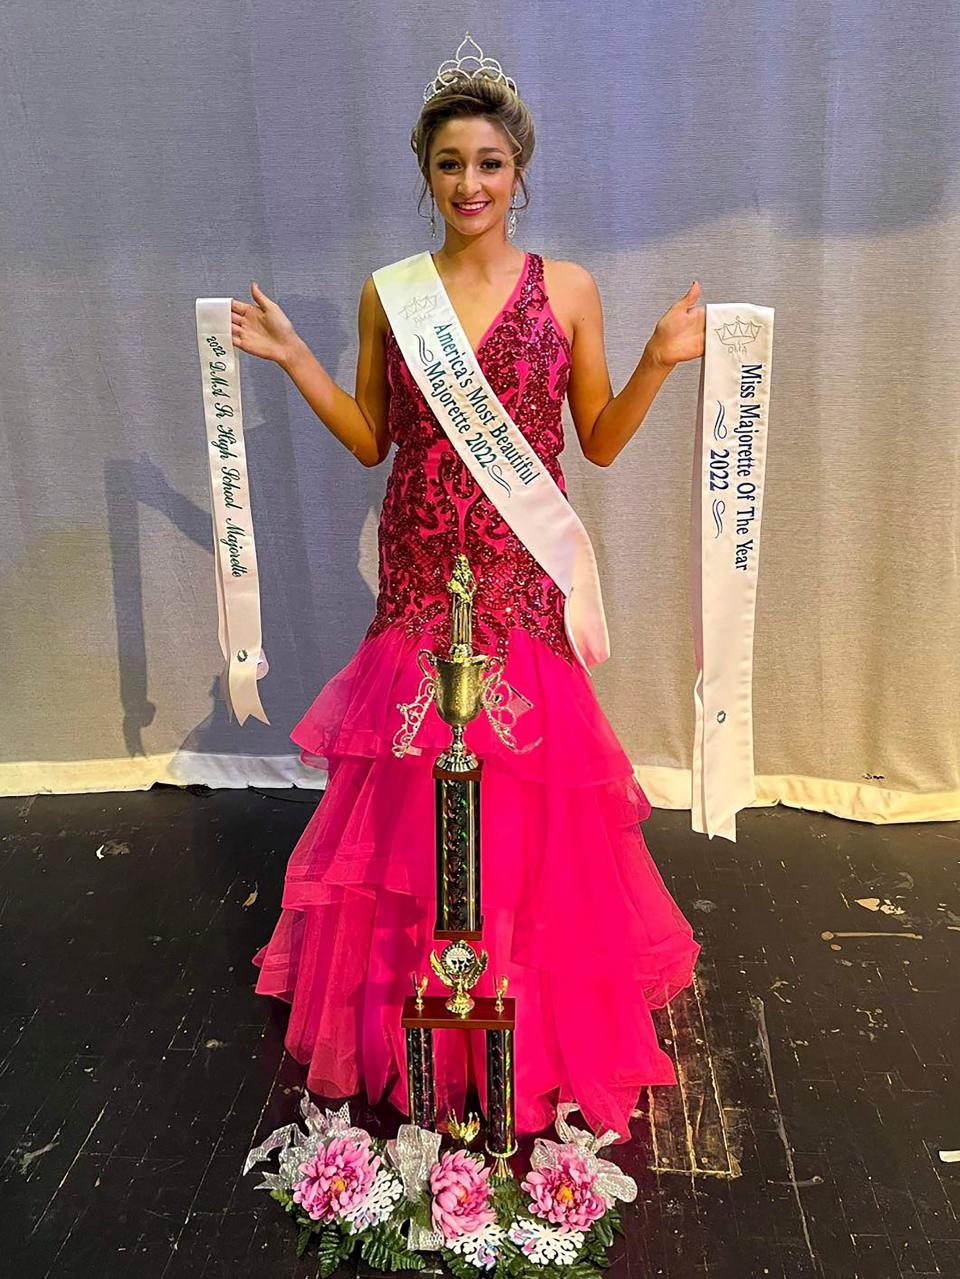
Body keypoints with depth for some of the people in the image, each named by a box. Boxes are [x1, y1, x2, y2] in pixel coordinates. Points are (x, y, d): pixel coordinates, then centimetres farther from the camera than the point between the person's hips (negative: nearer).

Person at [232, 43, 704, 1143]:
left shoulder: (567, 290, 3)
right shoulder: (387, 295, 7)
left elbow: (601, 442, 5)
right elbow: (372, 441, 10)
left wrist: (659, 362, -9)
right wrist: (291, 358, 3)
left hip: (523, 579, -1)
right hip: (419, 578, 2)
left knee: (528, 801, 4)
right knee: (410, 798, 7)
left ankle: (541, 1024, 27)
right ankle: (417, 1013, 30)